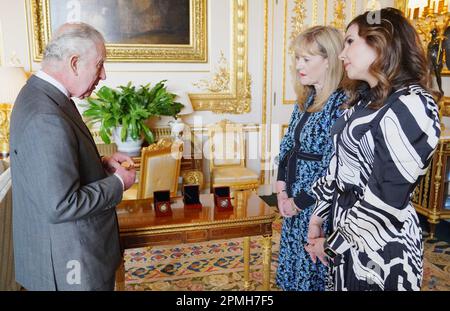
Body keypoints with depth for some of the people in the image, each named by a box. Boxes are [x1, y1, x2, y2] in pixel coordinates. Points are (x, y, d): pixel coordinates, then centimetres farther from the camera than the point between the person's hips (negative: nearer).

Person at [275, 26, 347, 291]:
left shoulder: (342, 105, -21)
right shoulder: (307, 98, 6)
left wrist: (298, 201, -13)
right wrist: (282, 190, 1)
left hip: (318, 204, -8)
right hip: (294, 200, 8)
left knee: (313, 267, 11)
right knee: (295, 262, 22)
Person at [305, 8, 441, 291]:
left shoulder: (412, 105, -20)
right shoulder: (365, 99, 8)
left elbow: (386, 201, -22)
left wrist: (335, 243, -14)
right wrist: (318, 216, 10)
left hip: (379, 243, -7)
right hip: (349, 225, 7)